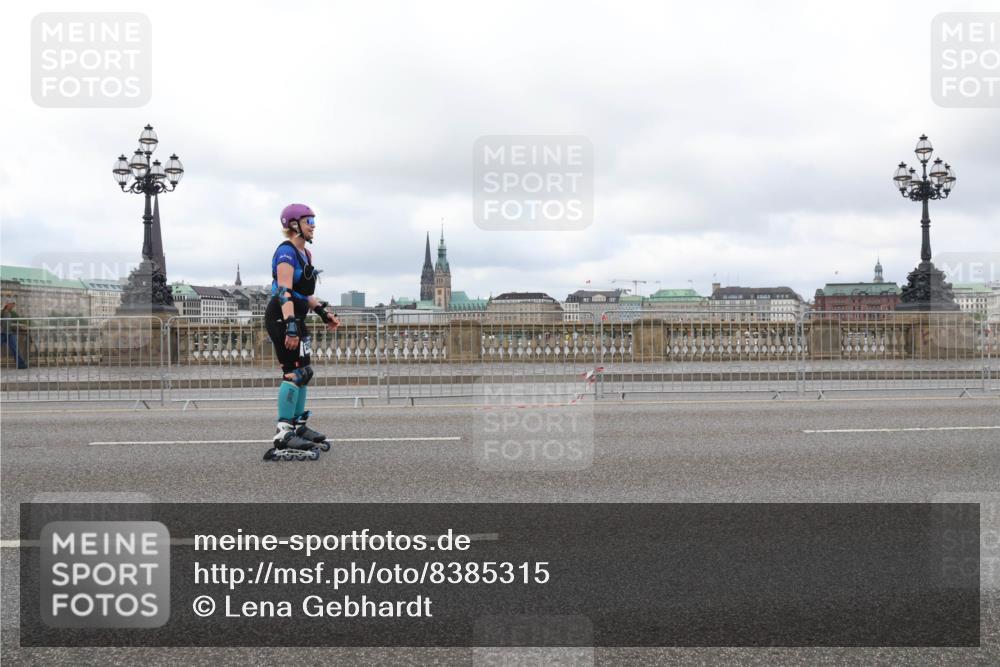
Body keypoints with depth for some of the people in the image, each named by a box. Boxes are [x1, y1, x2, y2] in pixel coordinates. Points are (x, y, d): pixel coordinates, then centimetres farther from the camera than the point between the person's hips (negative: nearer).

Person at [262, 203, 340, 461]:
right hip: (281, 317, -10)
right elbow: (284, 292, -23)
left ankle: (298, 425, 24)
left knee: (303, 372, 14)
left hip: (295, 317, 10)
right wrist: (291, 325, -30)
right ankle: (283, 432, -13)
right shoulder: (286, 252, -14)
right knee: (295, 372, -14)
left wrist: (323, 313, 25)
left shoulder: (305, 253, 16)